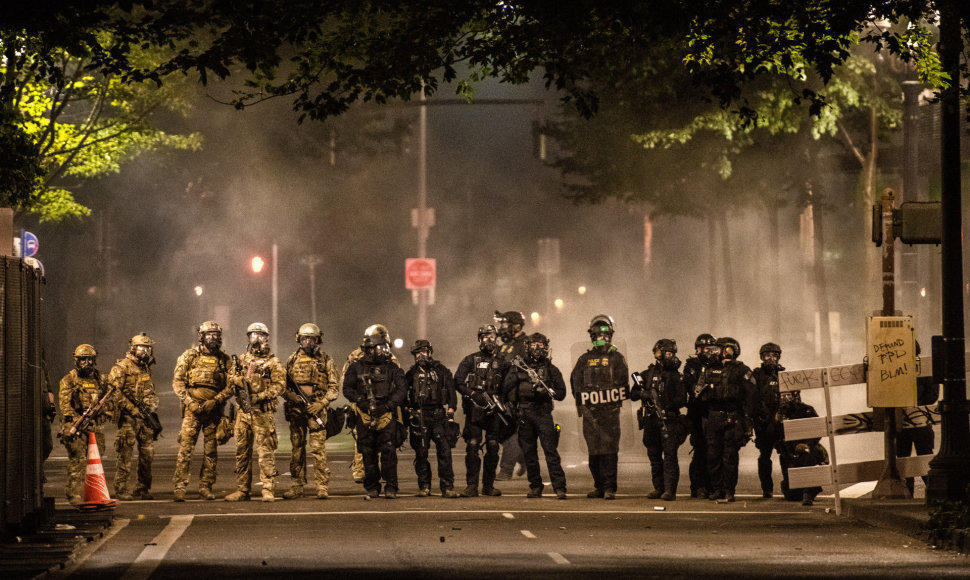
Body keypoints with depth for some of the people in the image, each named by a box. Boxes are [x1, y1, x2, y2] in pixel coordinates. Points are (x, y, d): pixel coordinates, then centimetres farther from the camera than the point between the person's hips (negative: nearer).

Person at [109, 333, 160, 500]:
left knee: (148, 453, 6)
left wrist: (152, 413, 12)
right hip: (128, 417, -7)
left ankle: (143, 489, 16)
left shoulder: (146, 368, 18)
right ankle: (121, 490, -2)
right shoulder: (122, 367, -7)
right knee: (125, 454, -6)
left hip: (144, 417, 7)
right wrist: (133, 409, -17)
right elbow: (114, 391, -15)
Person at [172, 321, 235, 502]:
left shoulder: (224, 360, 9)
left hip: (213, 410, 2)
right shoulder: (189, 356, 5)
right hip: (192, 409, -2)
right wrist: (189, 402, -10)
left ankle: (206, 487, 12)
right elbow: (177, 381, 1)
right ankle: (179, 487, -10)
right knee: (185, 447, -10)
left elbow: (230, 386, 4)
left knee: (211, 451, 5)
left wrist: (214, 401, -11)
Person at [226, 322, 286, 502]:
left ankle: (268, 490, -5)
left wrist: (259, 396, -17)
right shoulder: (242, 361, 16)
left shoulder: (273, 363, 3)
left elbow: (279, 385, -6)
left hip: (263, 413, -5)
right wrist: (241, 393, -8)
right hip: (243, 411, 5)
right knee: (242, 450, 7)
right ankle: (242, 489, 13)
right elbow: (235, 382, 15)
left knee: (265, 451, -7)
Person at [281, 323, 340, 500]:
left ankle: (323, 487, -8)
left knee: (318, 449, -9)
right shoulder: (292, 360, 12)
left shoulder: (325, 360, 5)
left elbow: (334, 388, 4)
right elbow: (283, 385, 15)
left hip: (317, 410, -3)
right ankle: (296, 486, 11)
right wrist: (291, 395, -7)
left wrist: (321, 403, -11)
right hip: (296, 410, 3)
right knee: (297, 449, 6)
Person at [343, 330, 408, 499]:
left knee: (388, 452, -8)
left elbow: (402, 389, 1)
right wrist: (361, 401, -11)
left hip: (386, 415, -1)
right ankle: (372, 487, 13)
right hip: (365, 416, 1)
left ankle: (391, 487, -4)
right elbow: (347, 389, 5)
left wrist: (388, 405, -11)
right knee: (368, 454, 4)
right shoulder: (356, 368, 7)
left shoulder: (392, 368, 6)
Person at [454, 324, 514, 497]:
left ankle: (488, 486, 11)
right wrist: (474, 395, -12)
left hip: (494, 411, 2)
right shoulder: (470, 360, 6)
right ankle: (471, 486, -7)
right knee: (473, 446, -9)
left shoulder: (502, 363, 13)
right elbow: (458, 382, 1)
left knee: (493, 447, 3)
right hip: (474, 410, -2)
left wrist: (501, 402, -2)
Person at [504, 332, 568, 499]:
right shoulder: (519, 366, 11)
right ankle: (535, 487, 14)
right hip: (524, 415, 2)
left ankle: (560, 488, -14)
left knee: (551, 451, -11)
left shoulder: (551, 369, 9)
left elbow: (561, 393, 7)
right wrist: (516, 373, -9)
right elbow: (506, 388, 4)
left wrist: (547, 390, -10)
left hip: (543, 414, -2)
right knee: (529, 453, 5)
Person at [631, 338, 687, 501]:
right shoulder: (647, 375, 12)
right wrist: (643, 393, -11)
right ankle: (658, 488, 15)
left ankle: (670, 490, -14)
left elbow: (682, 399, -1)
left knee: (670, 455, -11)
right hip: (651, 420, 3)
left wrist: (668, 405, -17)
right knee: (654, 456, 7)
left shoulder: (675, 376, 5)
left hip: (669, 421, -3)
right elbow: (633, 394, 11)